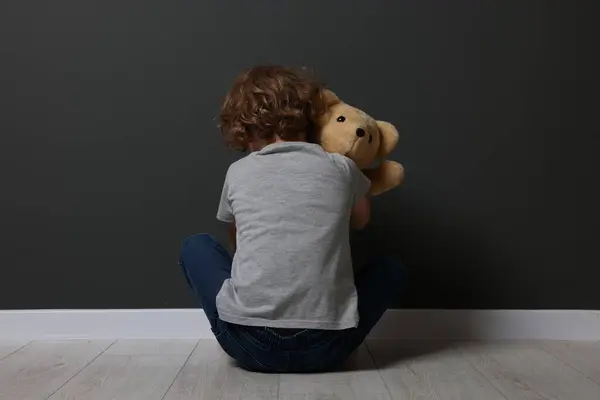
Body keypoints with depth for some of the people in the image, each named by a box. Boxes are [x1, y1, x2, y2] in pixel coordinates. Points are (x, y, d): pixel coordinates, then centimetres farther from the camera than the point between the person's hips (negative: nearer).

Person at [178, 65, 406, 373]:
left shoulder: (238, 173, 6)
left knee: (195, 247, 25)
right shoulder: (341, 168, 6)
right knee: (391, 270, 27)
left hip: (248, 342, 0)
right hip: (325, 347, 1)